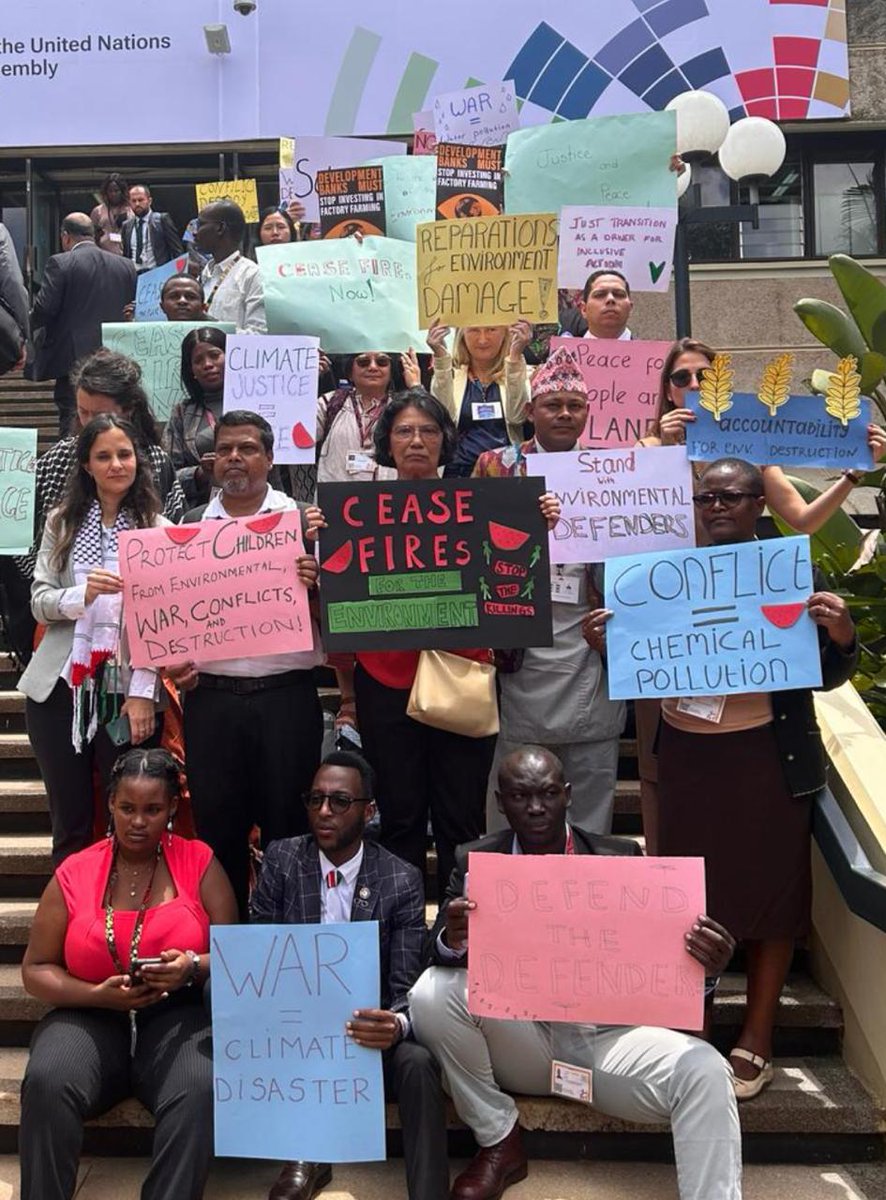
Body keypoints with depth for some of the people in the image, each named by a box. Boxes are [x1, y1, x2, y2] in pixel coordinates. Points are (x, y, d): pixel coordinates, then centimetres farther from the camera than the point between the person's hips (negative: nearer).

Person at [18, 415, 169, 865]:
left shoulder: (158, 529, 2)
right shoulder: (62, 521, 9)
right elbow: (39, 601, 3)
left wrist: (143, 693, -12)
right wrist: (82, 595, -19)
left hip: (126, 690, -2)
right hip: (60, 688, 2)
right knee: (70, 821, 9)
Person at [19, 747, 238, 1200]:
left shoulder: (198, 862, 1)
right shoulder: (73, 874, 4)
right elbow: (36, 969, 6)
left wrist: (194, 968, -21)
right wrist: (98, 994, -12)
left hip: (174, 1016, -1)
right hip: (90, 1017, 1)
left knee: (199, 1090, -32)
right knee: (46, 1083, -30)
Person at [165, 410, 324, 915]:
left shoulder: (304, 520, 4)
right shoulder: (189, 527, 10)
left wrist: (317, 583, -20)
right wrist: (171, 663, -3)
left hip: (287, 695, -2)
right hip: (211, 697, 2)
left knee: (288, 826, 4)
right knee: (218, 829, 9)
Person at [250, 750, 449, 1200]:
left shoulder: (402, 881, -7)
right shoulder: (280, 860, -3)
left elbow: (407, 987, -10)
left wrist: (396, 1025, -35)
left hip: (369, 1031, -2)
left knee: (418, 1063, -32)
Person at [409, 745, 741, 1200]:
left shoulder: (621, 859, -2)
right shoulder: (475, 861, -1)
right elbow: (436, 954, -8)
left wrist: (702, 962, -29)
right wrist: (451, 940, -33)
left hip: (606, 1037, -1)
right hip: (516, 1038, 1)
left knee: (703, 1070, -27)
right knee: (432, 992, -25)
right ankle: (499, 1141, -3)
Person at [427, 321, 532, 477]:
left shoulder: (520, 373, 10)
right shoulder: (450, 373, 12)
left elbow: (516, 416, -10)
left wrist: (515, 357, -17)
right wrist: (440, 357, -15)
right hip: (459, 472, 0)